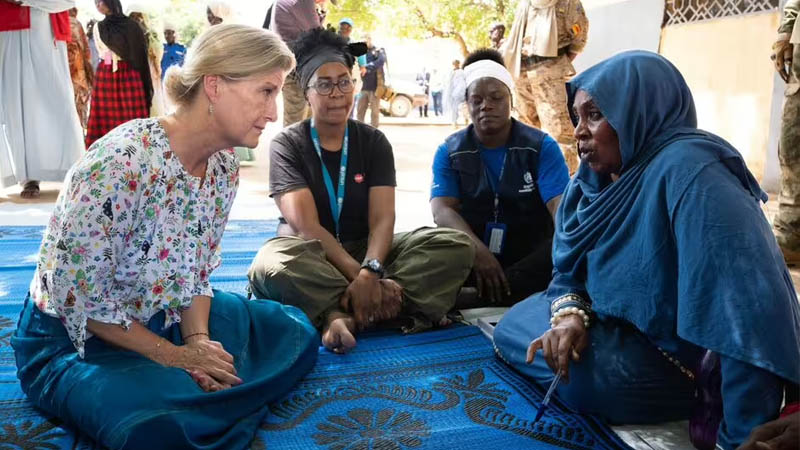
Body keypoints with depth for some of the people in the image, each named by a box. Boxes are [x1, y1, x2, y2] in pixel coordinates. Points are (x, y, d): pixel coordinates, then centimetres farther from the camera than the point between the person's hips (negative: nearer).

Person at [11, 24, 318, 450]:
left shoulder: (224, 166, -6)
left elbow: (196, 272, 4)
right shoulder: (122, 160, -30)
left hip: (164, 318, 8)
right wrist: (173, 355, -19)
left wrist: (199, 340, -13)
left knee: (295, 333, 6)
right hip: (72, 337, -7)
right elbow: (78, 295, -25)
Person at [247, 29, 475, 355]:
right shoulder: (287, 144, -5)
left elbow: (382, 220, -9)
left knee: (455, 245, -21)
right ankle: (396, 306, -35)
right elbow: (307, 227, -16)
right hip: (312, 257, -3)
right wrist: (358, 275, -29)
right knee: (269, 265, -39)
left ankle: (340, 314, -33)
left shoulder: (374, 142, 3)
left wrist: (371, 272, -30)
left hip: (367, 251, 4)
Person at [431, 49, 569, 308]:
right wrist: (479, 252, -28)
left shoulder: (542, 147, 2)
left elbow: (560, 205, -11)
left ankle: (473, 299, -36)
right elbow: (442, 209, -9)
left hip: (530, 257, 0)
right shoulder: (449, 151, 5)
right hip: (471, 254, 1)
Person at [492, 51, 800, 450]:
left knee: (581, 376, -26)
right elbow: (570, 265, 3)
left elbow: (750, 305, -38)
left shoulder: (689, 172, -31)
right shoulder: (595, 177, -3)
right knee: (512, 327, 10)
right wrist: (570, 313, -22)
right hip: (628, 322, 8)